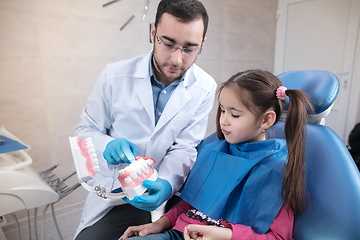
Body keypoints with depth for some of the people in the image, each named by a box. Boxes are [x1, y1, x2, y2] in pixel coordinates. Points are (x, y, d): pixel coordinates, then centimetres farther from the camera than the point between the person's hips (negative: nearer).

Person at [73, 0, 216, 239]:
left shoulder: (205, 88, -9)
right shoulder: (115, 76, -11)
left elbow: (184, 148, -9)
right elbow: (86, 129, 0)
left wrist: (166, 183, -28)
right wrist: (108, 146, -22)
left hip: (169, 192, 1)